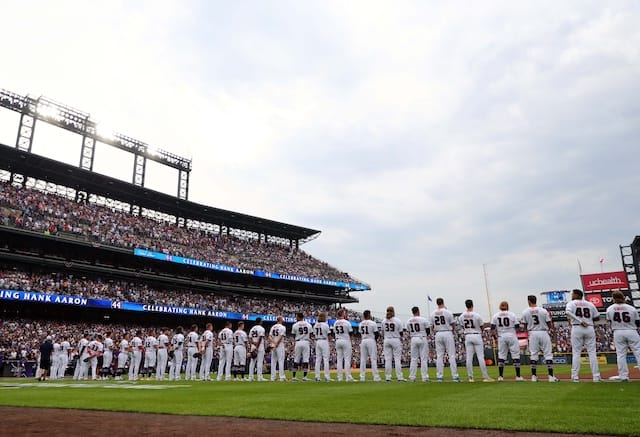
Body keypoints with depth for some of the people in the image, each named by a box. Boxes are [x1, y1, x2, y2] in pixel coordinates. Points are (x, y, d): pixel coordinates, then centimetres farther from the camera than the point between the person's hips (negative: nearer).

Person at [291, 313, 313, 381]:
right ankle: (304, 376, -2)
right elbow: (310, 334, 8)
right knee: (306, 359, 2)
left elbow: (294, 336, 5)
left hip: (298, 343, -1)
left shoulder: (295, 325, -2)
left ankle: (294, 376, 8)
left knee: (296, 360, 6)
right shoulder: (309, 324, 6)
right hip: (306, 342, 1)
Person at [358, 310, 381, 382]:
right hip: (371, 341, -5)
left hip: (363, 341, 5)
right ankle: (376, 377, -3)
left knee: (363, 359, 7)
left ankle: (362, 377, 7)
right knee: (373, 359, -2)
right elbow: (377, 334, -9)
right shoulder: (373, 323, -8)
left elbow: (360, 334, 10)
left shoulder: (360, 324, 9)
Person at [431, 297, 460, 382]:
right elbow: (453, 325, -1)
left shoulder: (433, 314, 4)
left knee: (439, 356, 7)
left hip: (438, 334, 4)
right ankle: (454, 376, -1)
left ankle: (439, 376, 7)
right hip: (447, 333, -3)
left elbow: (432, 327, 8)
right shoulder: (448, 312, -7)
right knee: (452, 355, 1)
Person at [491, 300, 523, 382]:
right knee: (515, 355, 4)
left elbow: (492, 328, -1)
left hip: (501, 337, 2)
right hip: (511, 336, -2)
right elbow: (517, 327, -2)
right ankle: (518, 376, 4)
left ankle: (500, 376, 6)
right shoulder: (512, 314, -2)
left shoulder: (495, 315, 3)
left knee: (501, 356, 7)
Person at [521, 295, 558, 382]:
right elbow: (549, 324, -1)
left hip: (533, 333, 1)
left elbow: (526, 326, 5)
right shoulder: (543, 311, -5)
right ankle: (551, 376, 2)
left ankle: (534, 376, 9)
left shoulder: (525, 312, -2)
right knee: (548, 354, 5)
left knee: (533, 354, 7)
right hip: (543, 332, -1)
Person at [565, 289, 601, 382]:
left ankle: (575, 376, 0)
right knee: (592, 353, 6)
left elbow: (568, 312, -17)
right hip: (590, 328, 3)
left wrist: (580, 321, -15)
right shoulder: (590, 304, 14)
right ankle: (596, 376, 4)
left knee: (576, 353, 2)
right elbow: (597, 317, 12)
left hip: (576, 328, -2)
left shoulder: (571, 303, 3)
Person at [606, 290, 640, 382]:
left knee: (621, 354, 5)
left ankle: (623, 376, 5)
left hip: (618, 333, 1)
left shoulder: (609, 309, 1)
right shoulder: (632, 308, -3)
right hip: (632, 332, -1)